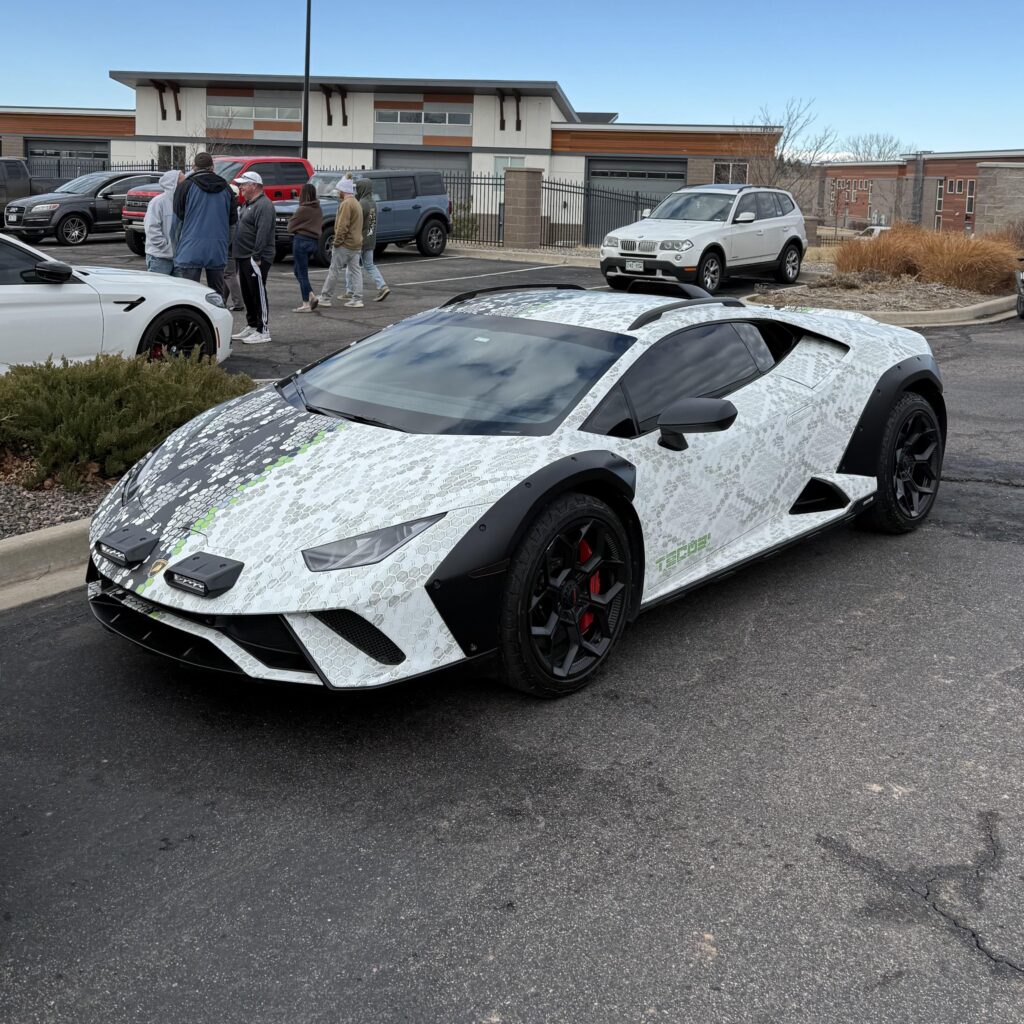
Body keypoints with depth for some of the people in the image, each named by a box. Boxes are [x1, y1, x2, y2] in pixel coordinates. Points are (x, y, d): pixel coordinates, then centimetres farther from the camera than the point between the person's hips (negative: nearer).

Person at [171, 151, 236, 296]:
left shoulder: (185, 186, -3)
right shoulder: (226, 188, 8)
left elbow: (178, 218, -1)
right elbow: (233, 218, 12)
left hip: (190, 251, -4)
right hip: (218, 251, 4)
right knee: (217, 295, 11)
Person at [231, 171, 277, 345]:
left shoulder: (264, 205, -15)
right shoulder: (248, 204, 19)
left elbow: (263, 233, -23)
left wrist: (256, 256, -26)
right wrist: (238, 257, 19)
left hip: (256, 259, -10)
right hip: (243, 258, 10)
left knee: (259, 294, -8)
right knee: (247, 295, 15)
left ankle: (263, 331, -6)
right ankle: (251, 326, 24)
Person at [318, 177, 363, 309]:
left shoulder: (346, 204, -15)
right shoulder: (357, 203, 17)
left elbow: (342, 226, -21)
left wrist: (337, 241, -15)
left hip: (345, 244, -9)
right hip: (357, 244, 9)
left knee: (334, 271, -2)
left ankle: (325, 297, 4)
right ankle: (357, 299, 3)